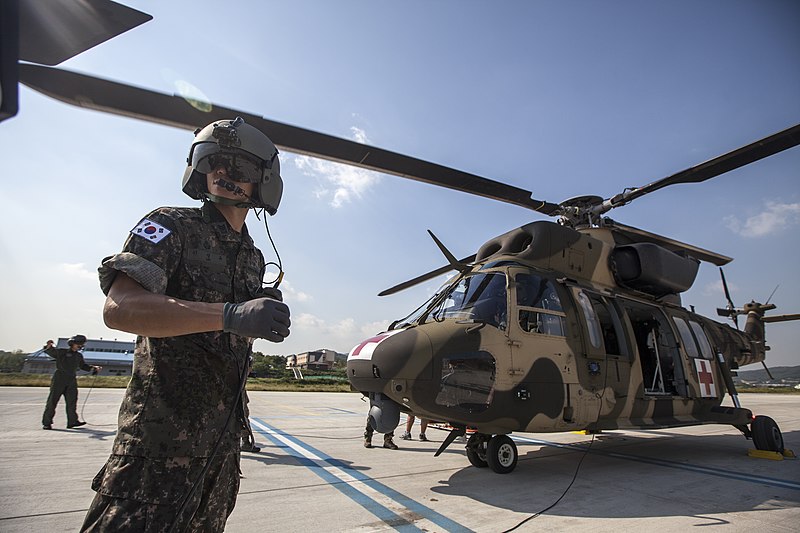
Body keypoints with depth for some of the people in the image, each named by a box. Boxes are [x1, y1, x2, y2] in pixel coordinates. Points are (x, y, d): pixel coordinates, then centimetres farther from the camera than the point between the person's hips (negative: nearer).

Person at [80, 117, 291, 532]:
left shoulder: (253, 258, 10)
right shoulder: (173, 226, -8)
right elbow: (119, 309, -25)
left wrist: (265, 314, 0)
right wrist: (230, 314, -35)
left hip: (222, 434, 7)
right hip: (163, 430, -7)